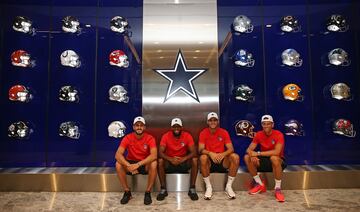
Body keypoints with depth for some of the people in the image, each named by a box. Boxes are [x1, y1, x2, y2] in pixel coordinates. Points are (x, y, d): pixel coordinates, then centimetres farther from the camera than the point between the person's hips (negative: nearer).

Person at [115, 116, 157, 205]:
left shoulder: (150, 138, -16)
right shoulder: (128, 138, -13)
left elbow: (154, 155, -30)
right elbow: (118, 154, -23)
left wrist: (138, 164, -40)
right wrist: (129, 166, -39)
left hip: (145, 164, -1)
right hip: (131, 163, 2)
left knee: (154, 164, -33)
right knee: (118, 164, -27)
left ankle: (148, 193, -16)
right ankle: (127, 192, -10)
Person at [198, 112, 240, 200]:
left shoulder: (224, 132, -1)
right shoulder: (203, 133, -4)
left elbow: (231, 149, -9)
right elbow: (201, 150, -14)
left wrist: (223, 154, -30)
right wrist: (210, 153, -34)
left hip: (222, 161, 2)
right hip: (209, 163, -1)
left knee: (235, 157, -25)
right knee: (203, 158, -34)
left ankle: (229, 186, -12)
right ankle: (208, 187, -19)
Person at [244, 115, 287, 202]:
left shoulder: (278, 134, -17)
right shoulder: (258, 135, -3)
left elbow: (277, 152, -31)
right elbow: (249, 149, -7)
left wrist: (258, 153, -31)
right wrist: (252, 155, -31)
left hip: (277, 161, -4)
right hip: (264, 160, 5)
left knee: (274, 158, -39)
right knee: (247, 157, -17)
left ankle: (278, 188, -22)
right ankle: (260, 184, -5)